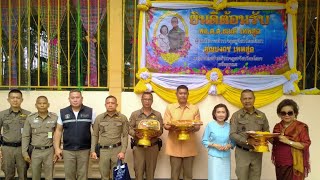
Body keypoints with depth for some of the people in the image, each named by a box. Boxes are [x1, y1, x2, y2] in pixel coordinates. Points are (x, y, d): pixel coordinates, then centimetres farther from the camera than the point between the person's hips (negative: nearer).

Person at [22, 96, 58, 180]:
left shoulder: (55, 118, -4)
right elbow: (25, 136, 2)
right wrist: (25, 152, -1)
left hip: (49, 151, -1)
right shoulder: (30, 118, -2)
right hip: (35, 151, 1)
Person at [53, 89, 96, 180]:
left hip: (84, 150, -1)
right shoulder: (62, 112, 3)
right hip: (68, 150, 1)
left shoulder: (90, 112, -2)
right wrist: (57, 148, 0)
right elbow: (58, 131, 6)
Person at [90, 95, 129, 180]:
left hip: (117, 149, -1)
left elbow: (125, 136, 0)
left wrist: (123, 151, -8)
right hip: (103, 150, 1)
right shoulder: (99, 118, 5)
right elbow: (95, 135, 8)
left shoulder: (123, 118, 1)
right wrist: (93, 151, 1)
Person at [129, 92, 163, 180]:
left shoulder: (157, 115, 6)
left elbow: (161, 130, 3)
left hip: (153, 147, 1)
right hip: (138, 147, -1)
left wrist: (156, 134, -17)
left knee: (151, 172, 8)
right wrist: (135, 134, -17)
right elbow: (129, 128, 2)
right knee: (138, 171, 3)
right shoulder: (135, 114, 4)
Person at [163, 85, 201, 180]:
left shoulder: (195, 108, 6)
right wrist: (171, 127, -21)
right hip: (174, 145, -1)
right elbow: (165, 125, 1)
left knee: (188, 172, 8)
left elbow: (198, 126, 4)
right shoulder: (170, 107, 4)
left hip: (189, 146, 1)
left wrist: (193, 128, -18)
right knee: (175, 171, 5)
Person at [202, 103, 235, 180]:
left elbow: (233, 141, 9)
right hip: (214, 157, -2)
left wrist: (229, 146, -11)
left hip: (226, 157, 3)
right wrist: (214, 145, -14)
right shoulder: (210, 125, -6)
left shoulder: (229, 126, 1)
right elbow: (204, 141, -2)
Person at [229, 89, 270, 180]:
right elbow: (232, 134, -11)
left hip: (257, 153, 3)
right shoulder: (236, 115, -4)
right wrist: (247, 141, -23)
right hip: (242, 153, -3)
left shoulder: (261, 115, 7)